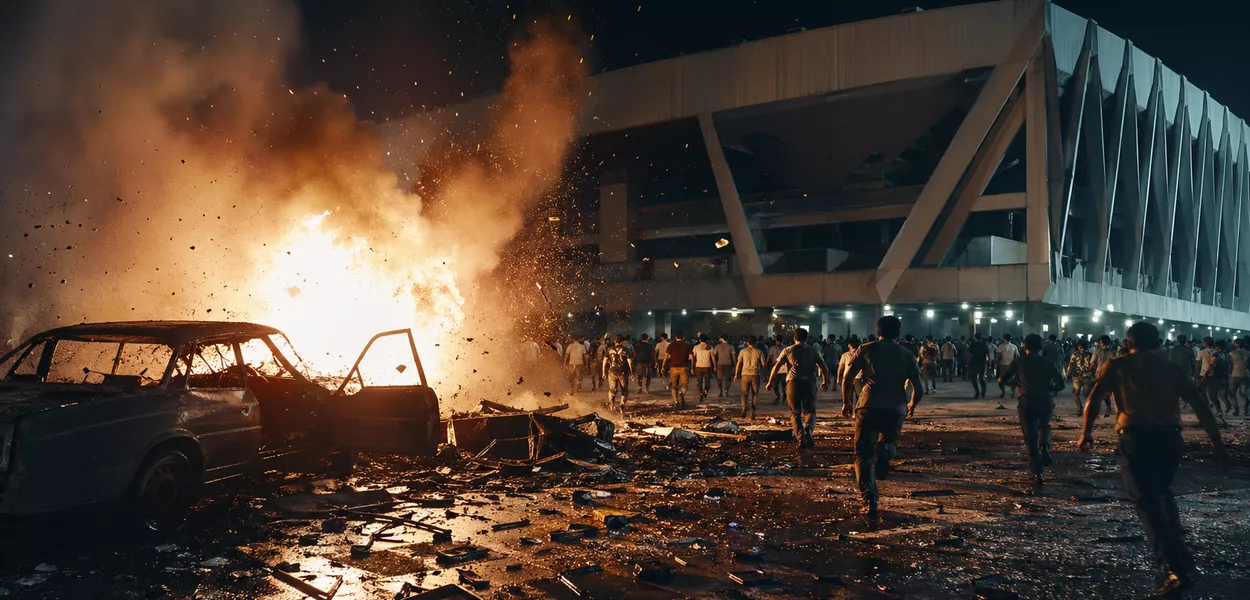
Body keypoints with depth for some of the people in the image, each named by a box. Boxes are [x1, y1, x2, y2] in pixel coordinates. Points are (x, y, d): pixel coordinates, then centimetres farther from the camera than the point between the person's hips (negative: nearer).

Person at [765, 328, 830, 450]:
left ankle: (801, 439, -5)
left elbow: (776, 367, 5)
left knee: (795, 413, 8)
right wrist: (825, 382, 22)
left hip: (793, 383, 0)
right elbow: (824, 368, 8)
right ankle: (808, 430, -21)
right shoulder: (814, 351, 11)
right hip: (809, 383, 0)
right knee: (809, 411, 9)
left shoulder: (788, 350, 8)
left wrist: (770, 381, 14)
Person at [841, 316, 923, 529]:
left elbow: (847, 378, 2)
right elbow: (919, 389, 9)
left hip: (869, 407, -1)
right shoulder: (907, 355, 12)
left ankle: (870, 503, -9)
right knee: (888, 442, 28)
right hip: (895, 409, 2)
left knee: (864, 456, 7)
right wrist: (912, 406, 29)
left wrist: (846, 402, 17)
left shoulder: (866, 349, 8)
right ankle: (884, 451, -11)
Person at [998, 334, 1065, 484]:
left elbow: (1001, 380, 5)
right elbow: (1060, 384, 4)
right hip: (1046, 400, 2)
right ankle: (1044, 447, -1)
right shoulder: (1048, 362, 10)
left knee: (1030, 436, 5)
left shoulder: (1019, 362, 7)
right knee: (1044, 426, 29)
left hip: (1027, 401, -1)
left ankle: (1037, 472, -3)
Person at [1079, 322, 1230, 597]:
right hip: (1170, 437, 4)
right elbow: (1201, 407, 7)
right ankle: (1179, 552, 22)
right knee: (1162, 493, 28)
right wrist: (1218, 444, 7)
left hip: (1136, 438, -4)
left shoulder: (1117, 366, 9)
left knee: (1148, 504, -3)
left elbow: (1094, 399, -1)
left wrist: (1086, 433, 7)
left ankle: (1179, 570, -12)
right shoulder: (1173, 368, 14)